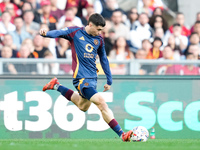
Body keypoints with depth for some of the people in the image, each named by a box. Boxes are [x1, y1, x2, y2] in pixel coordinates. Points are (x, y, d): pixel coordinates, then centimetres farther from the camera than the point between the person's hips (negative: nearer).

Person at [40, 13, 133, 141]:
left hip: (93, 78, 8)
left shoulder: (99, 40, 10)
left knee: (83, 107, 23)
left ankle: (56, 86, 37)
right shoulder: (75, 32, -4)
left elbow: (104, 59, 20)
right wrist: (46, 33, -34)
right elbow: (59, 33, -12)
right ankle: (122, 134, -19)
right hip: (82, 78, -8)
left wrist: (109, 80, 23)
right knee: (101, 102, -18)